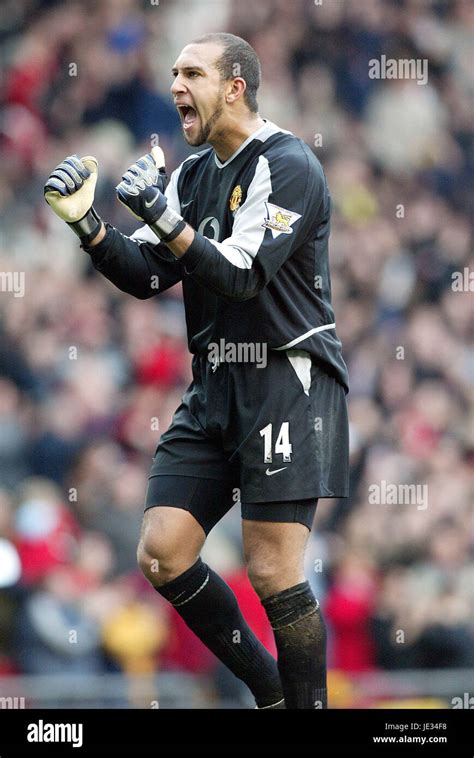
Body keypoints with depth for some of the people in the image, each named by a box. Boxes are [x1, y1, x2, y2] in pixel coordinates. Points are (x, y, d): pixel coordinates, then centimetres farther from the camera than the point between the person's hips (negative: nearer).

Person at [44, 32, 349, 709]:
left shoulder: (287, 165, -10)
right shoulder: (193, 175, 15)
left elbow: (243, 275, -21)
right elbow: (144, 276, 10)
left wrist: (168, 223, -33)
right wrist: (86, 224, -6)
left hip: (288, 380, -8)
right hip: (214, 386, 8)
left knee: (272, 574, -12)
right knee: (162, 554, -1)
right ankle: (270, 693, 14)